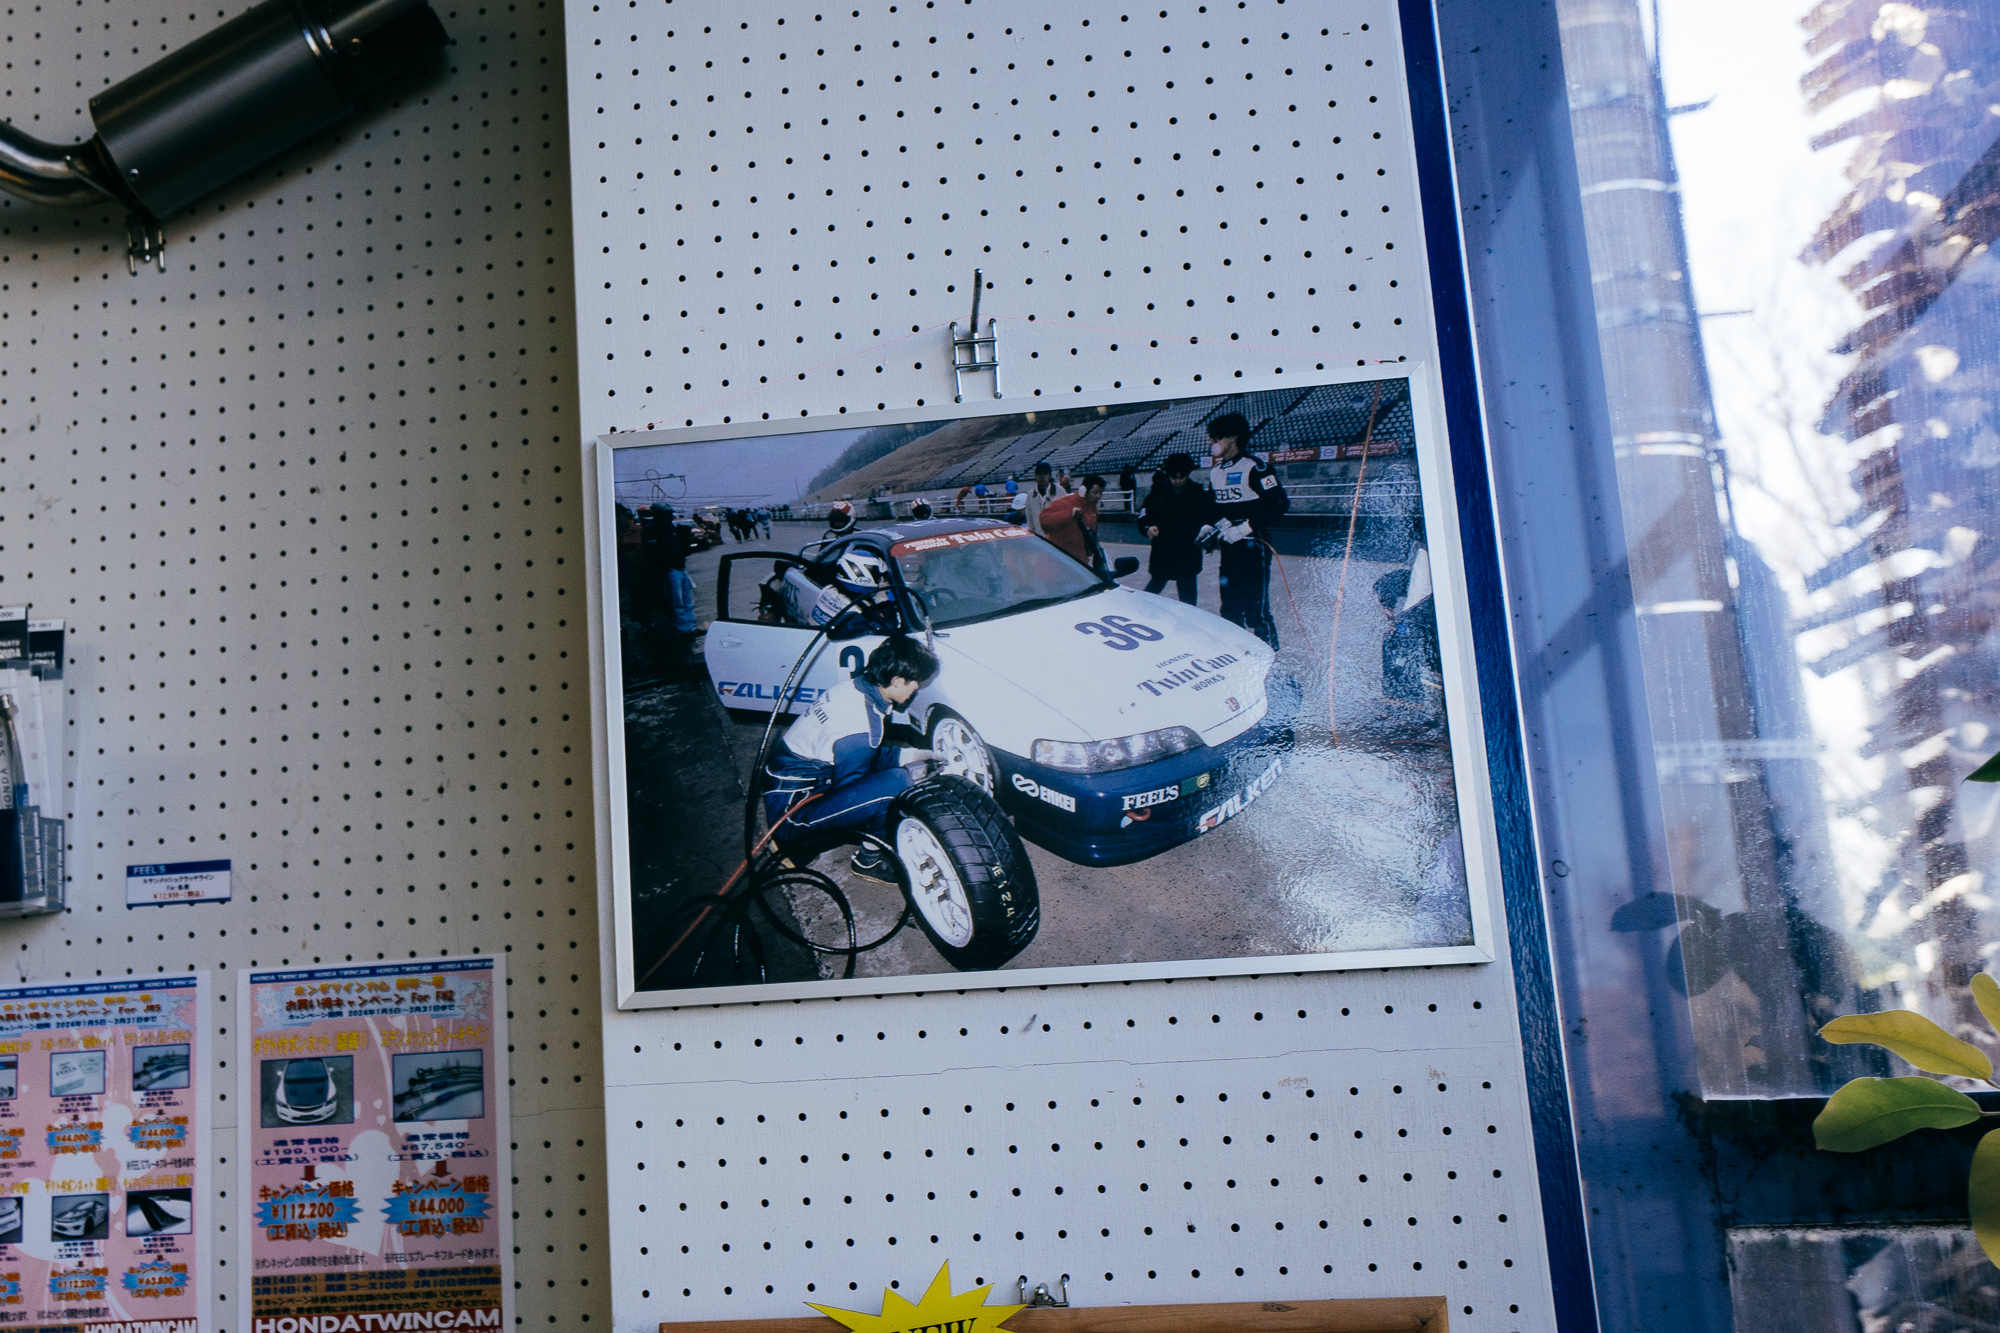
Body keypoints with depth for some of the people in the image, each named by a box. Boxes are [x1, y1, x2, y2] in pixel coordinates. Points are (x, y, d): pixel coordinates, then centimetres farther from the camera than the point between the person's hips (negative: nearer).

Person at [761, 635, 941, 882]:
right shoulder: (860, 730, -28)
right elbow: (852, 792, -13)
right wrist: (905, 756, -7)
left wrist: (907, 754, 8)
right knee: (897, 782, -24)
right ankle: (870, 859, 0)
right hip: (791, 815, -10)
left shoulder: (857, 686, -1)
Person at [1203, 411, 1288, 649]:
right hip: (1228, 547, 8)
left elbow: (1280, 503, -17)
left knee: (1256, 607, -8)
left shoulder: (1254, 466, -13)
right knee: (1230, 607, 11)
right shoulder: (1215, 472, 13)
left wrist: (1246, 527, -19)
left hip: (1253, 546, -8)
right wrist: (1210, 527, 6)